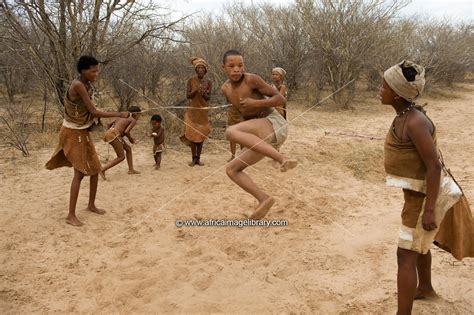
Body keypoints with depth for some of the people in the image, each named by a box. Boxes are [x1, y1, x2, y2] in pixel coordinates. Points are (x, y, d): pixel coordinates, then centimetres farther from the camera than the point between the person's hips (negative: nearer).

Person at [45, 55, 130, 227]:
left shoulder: (86, 85, 4)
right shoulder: (78, 85, -24)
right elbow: (94, 112, -26)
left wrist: (93, 119, -6)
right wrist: (120, 114, -21)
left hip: (82, 132, 9)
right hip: (73, 133, -9)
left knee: (95, 169, 13)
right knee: (80, 172, -10)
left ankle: (91, 205, 28)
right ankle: (71, 215, -2)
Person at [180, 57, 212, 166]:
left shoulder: (208, 82, 0)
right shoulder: (191, 81, -4)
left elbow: (208, 98, -2)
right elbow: (188, 95, -9)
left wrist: (204, 93, -23)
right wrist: (196, 90, -25)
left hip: (203, 111, 1)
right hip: (192, 111, -1)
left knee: (201, 135, 4)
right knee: (192, 134, -4)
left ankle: (198, 158, 12)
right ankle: (193, 158, 4)